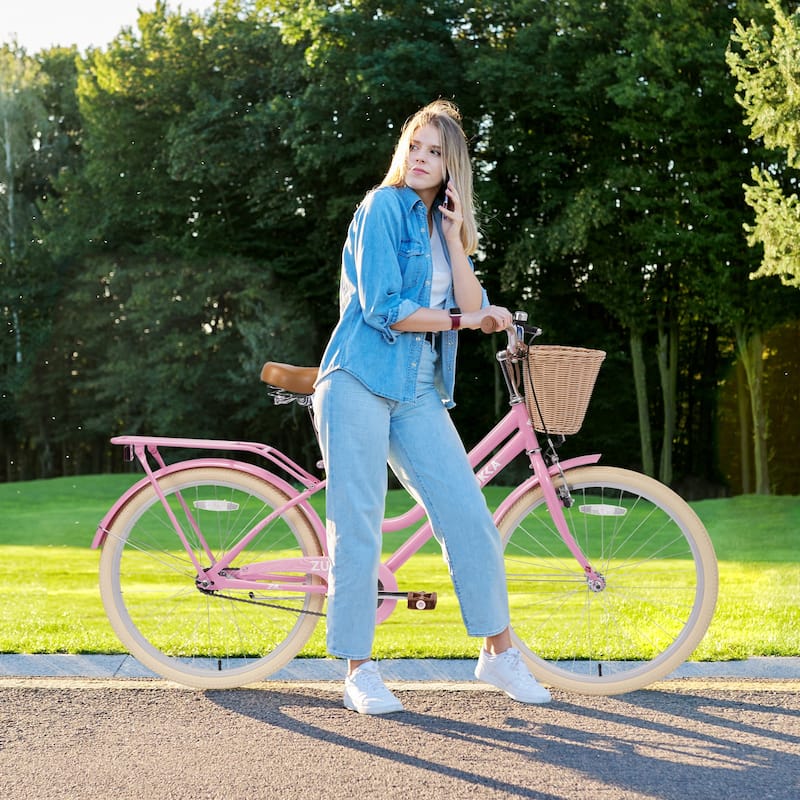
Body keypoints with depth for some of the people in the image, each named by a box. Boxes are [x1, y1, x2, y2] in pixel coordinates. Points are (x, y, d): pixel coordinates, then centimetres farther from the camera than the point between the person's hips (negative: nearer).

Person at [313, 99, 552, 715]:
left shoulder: (444, 226, 16)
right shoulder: (384, 207, -4)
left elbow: (473, 305, 3)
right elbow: (383, 308, -13)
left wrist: (455, 236, -5)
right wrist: (460, 318, -3)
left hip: (419, 393, 6)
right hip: (360, 384, -6)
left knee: (469, 515, -1)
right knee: (359, 526, -4)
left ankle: (498, 651, 11)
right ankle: (359, 670, 4)